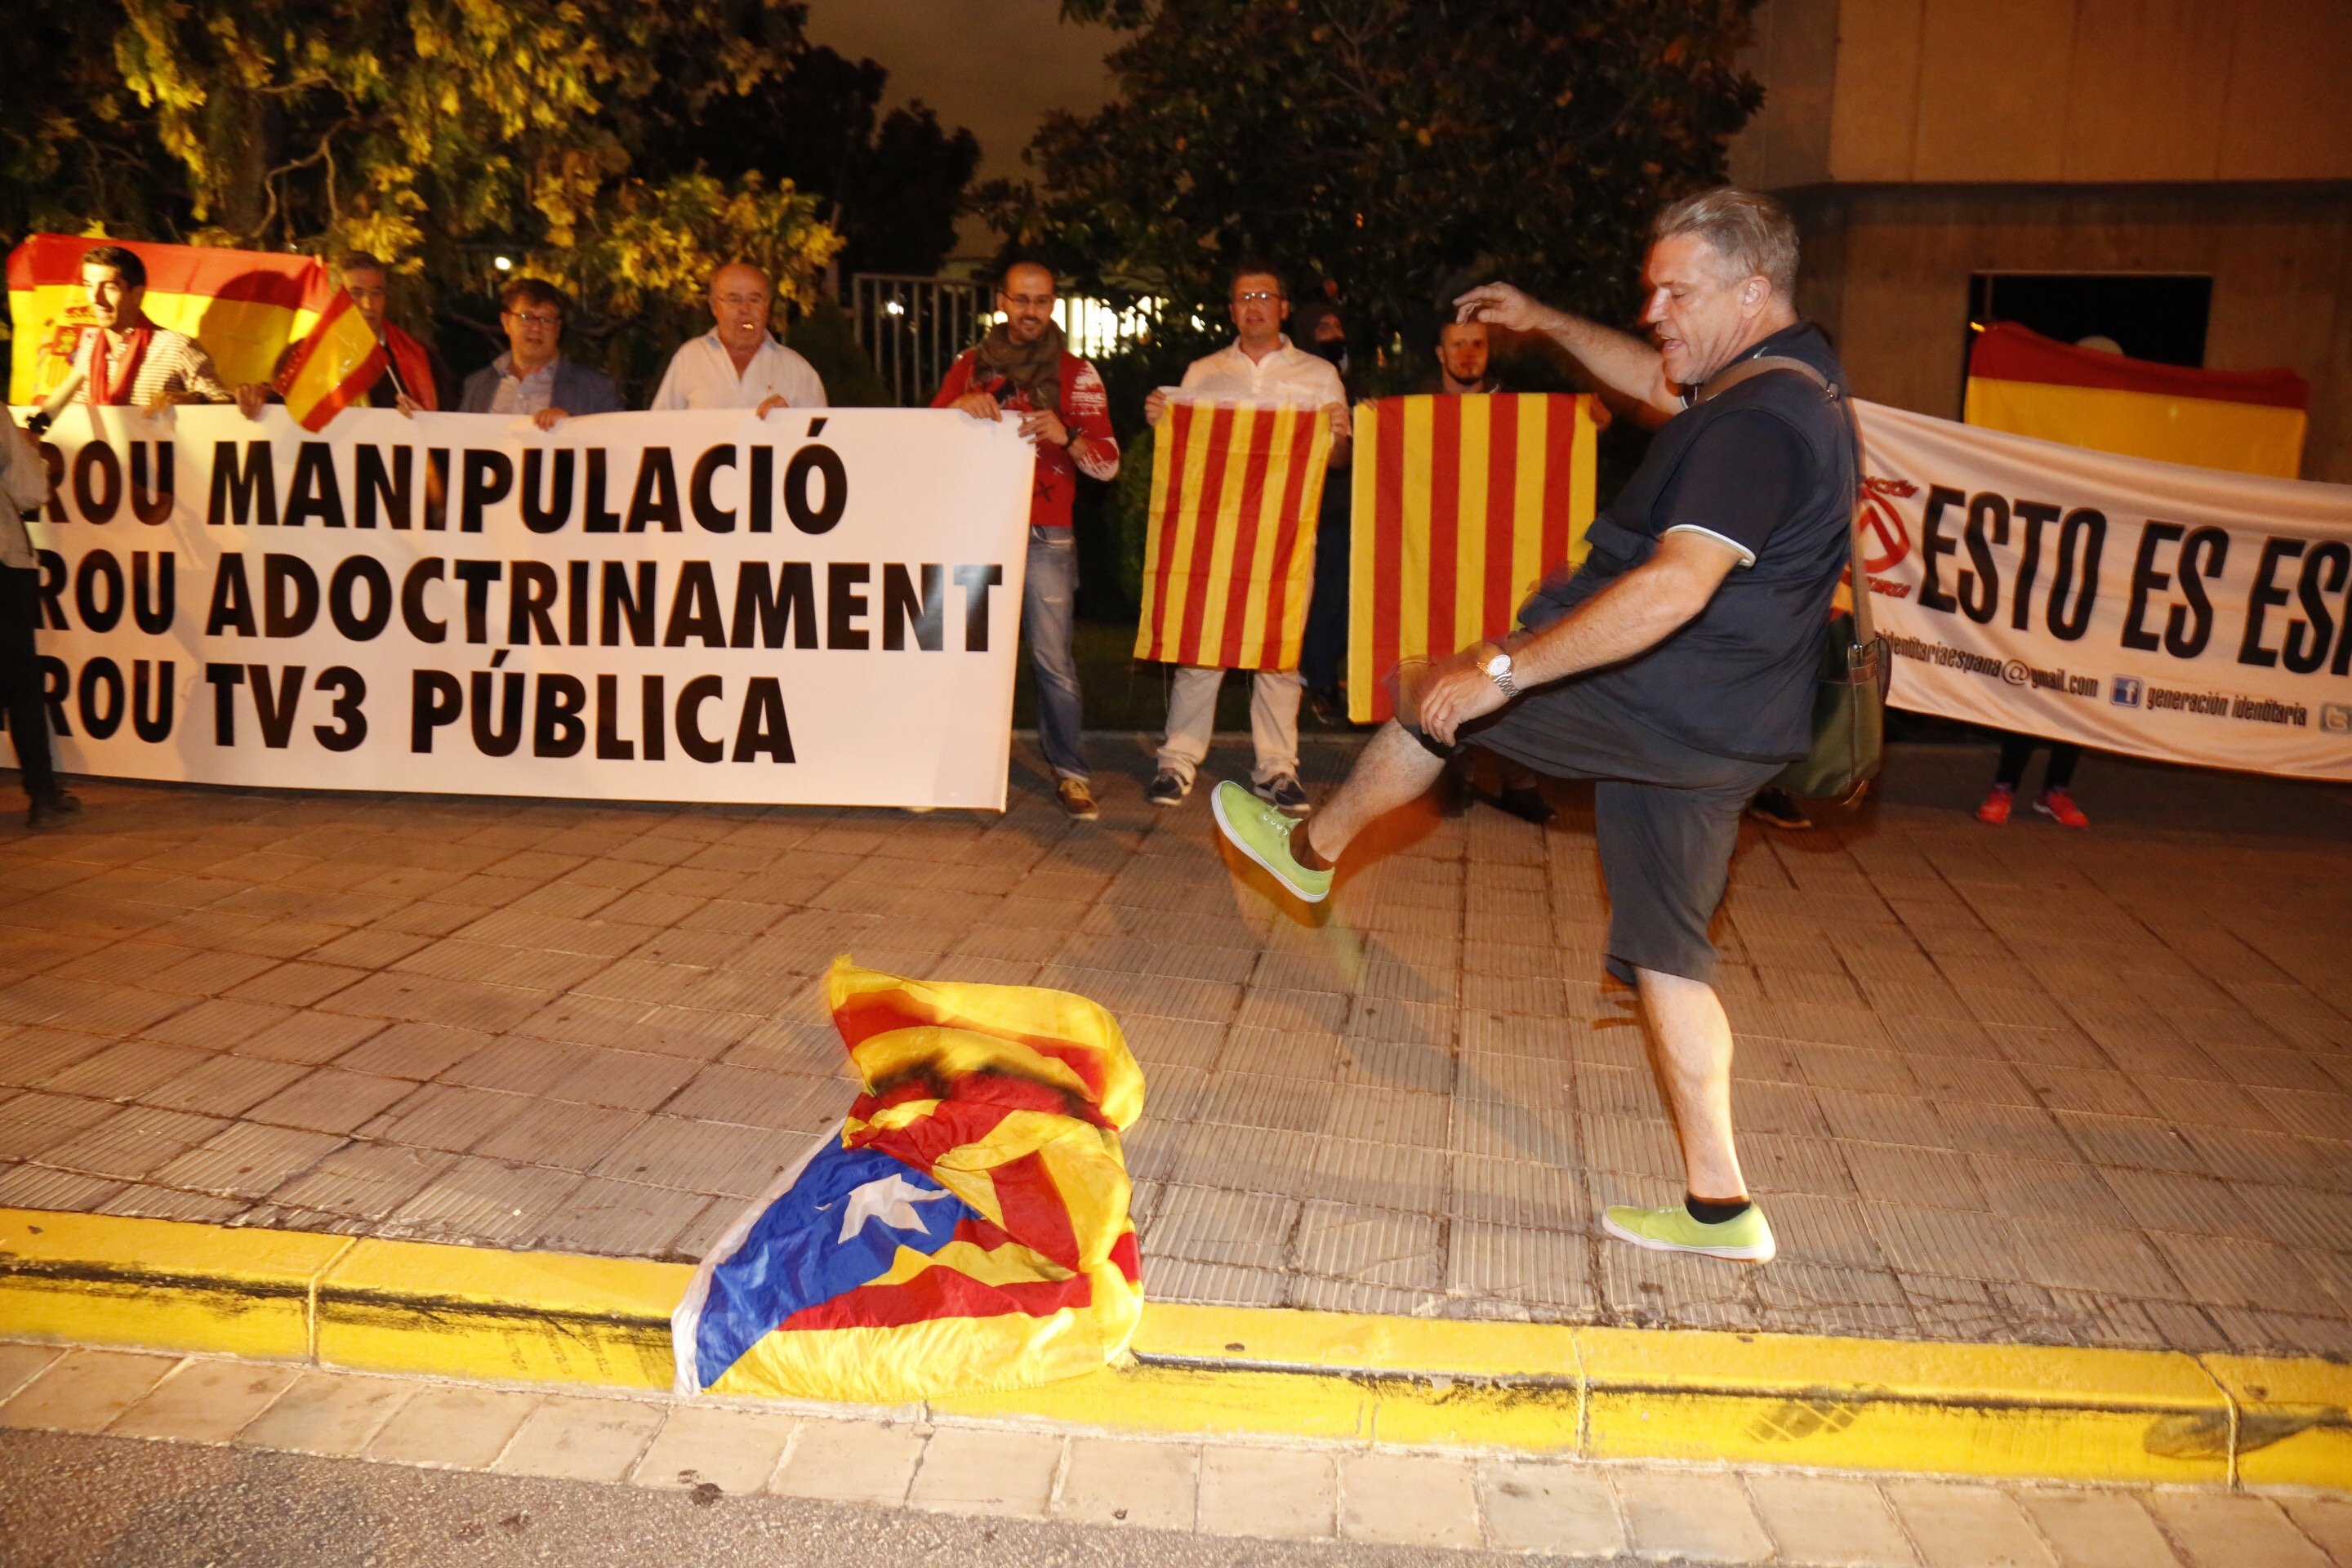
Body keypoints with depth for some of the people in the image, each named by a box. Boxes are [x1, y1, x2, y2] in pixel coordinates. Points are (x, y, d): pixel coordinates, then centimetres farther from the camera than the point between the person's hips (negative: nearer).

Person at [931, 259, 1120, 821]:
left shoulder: (1076, 374, 8)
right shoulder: (970, 365, 15)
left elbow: (1108, 463, 1)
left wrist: (1067, 437, -19)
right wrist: (959, 407, -10)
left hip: (1044, 537, -2)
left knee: (1054, 659, -8)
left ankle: (1070, 771, 1)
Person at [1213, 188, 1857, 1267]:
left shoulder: (1757, 423, -21)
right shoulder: (1792, 380, 13)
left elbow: (1675, 587, -32)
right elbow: (1655, 382, 33)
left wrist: (1505, 671, -31)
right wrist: (1546, 322, 32)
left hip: (1664, 710, -10)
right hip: (1724, 731, 10)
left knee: (1437, 695, 10)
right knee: (1665, 947, 14)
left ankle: (1312, 846, 33)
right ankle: (1718, 1206, 16)